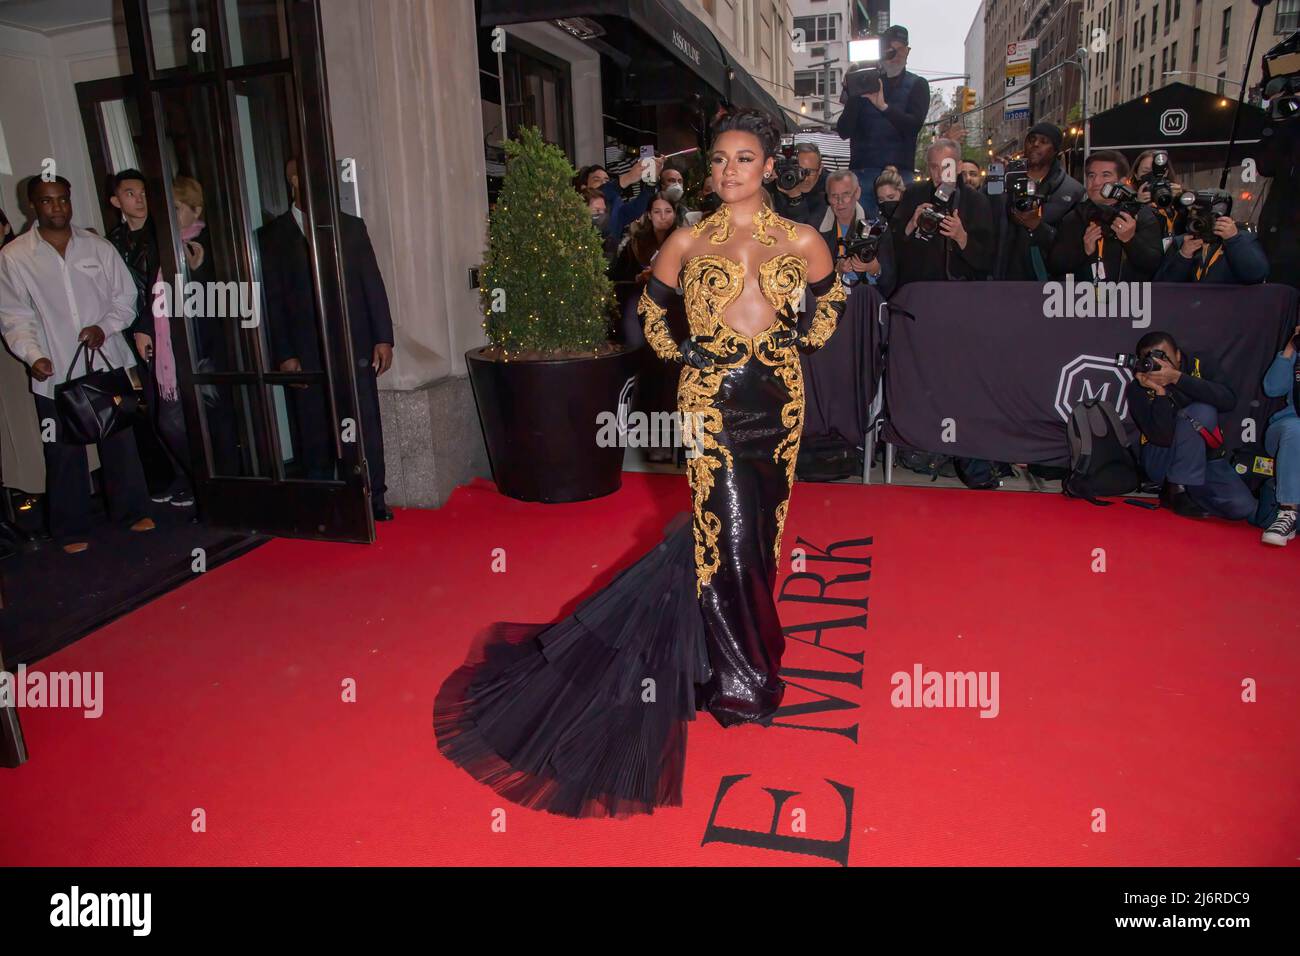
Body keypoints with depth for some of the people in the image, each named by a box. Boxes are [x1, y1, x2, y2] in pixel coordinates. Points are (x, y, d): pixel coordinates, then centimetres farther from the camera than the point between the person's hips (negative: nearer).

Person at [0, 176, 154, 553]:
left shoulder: (98, 247, 4)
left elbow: (125, 298, 7)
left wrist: (105, 327, -10)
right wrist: (33, 355, -16)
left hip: (108, 365, 2)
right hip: (55, 374, -1)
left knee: (120, 443, 11)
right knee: (64, 454, 5)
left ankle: (132, 512, 27)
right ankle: (71, 530, 18)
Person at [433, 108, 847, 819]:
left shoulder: (801, 242, 5)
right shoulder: (688, 242, 3)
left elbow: (830, 301, 21)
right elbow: (650, 308, 16)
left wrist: (799, 343, 7)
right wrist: (680, 353, 4)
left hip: (778, 398, 3)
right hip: (712, 399, -2)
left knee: (760, 528, 11)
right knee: (727, 532, -4)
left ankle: (745, 646, 33)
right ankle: (739, 676, 14)